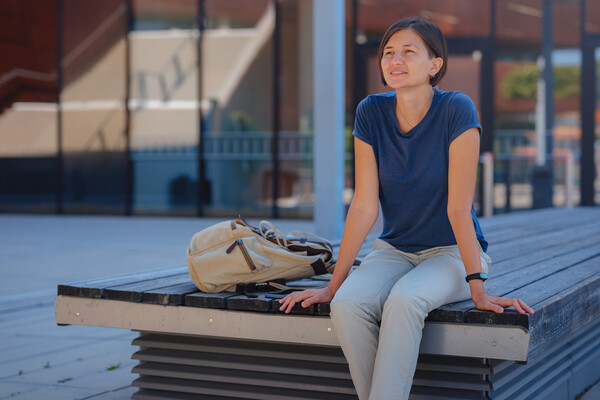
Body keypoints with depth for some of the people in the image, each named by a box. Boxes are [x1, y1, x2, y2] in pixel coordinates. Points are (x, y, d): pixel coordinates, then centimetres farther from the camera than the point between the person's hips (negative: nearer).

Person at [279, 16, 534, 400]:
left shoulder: (457, 110, -16)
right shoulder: (371, 113, -5)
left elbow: (458, 207, -18)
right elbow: (364, 207, -6)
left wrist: (477, 288, -21)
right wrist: (333, 285, -8)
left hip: (452, 252, -3)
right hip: (394, 250, 4)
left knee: (404, 301, -34)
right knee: (348, 305, -27)